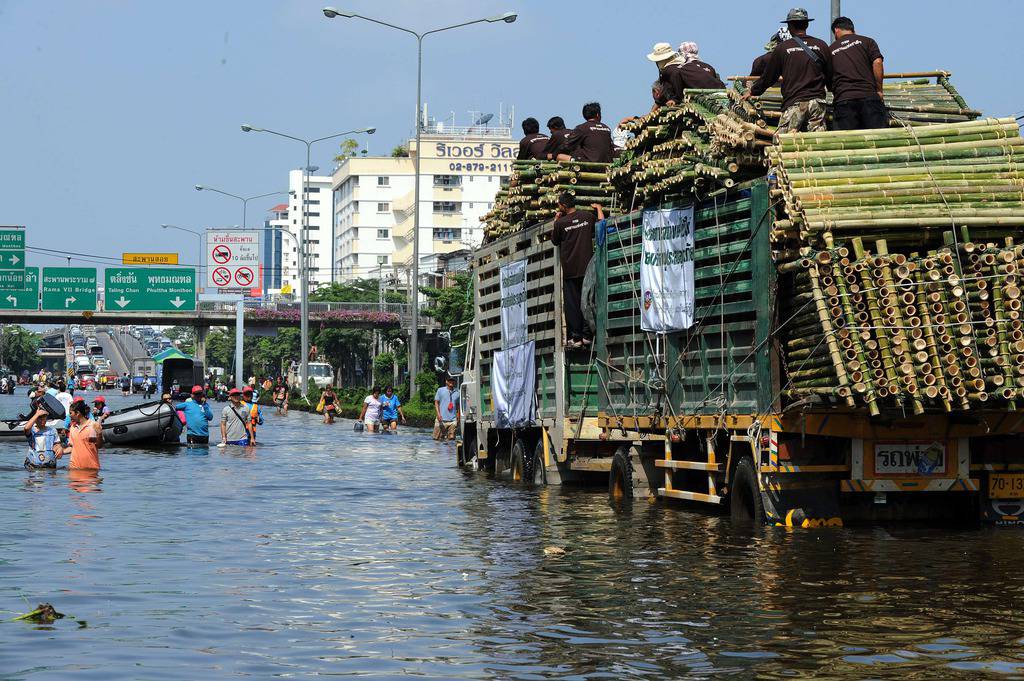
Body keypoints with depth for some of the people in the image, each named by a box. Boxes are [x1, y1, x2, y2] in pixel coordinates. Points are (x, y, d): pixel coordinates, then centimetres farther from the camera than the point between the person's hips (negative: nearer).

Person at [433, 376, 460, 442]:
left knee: (451, 438, -2)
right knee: (437, 438, -4)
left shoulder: (456, 393, 13)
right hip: (442, 419, -2)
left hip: (452, 420, 2)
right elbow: (436, 403, 3)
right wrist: (438, 414, -11)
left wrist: (458, 418, 12)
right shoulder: (440, 390, 7)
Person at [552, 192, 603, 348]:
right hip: (587, 267, 3)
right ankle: (587, 335, 5)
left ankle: (575, 337, -1)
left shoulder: (561, 223, -8)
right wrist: (599, 208, 25)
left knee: (571, 303, 2)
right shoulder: (587, 216, -1)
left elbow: (555, 241, 7)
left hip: (570, 269, -3)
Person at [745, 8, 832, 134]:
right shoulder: (821, 46, 8)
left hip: (794, 103, -3)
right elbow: (830, 76, 14)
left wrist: (752, 92, 28)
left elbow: (768, 77, 11)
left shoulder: (782, 48, 3)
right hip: (817, 102, 3)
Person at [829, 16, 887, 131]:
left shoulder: (830, 50, 18)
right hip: (869, 96, -1)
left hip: (842, 100, 1)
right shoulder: (866, 41, 12)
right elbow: (877, 62, -4)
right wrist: (879, 90, 2)